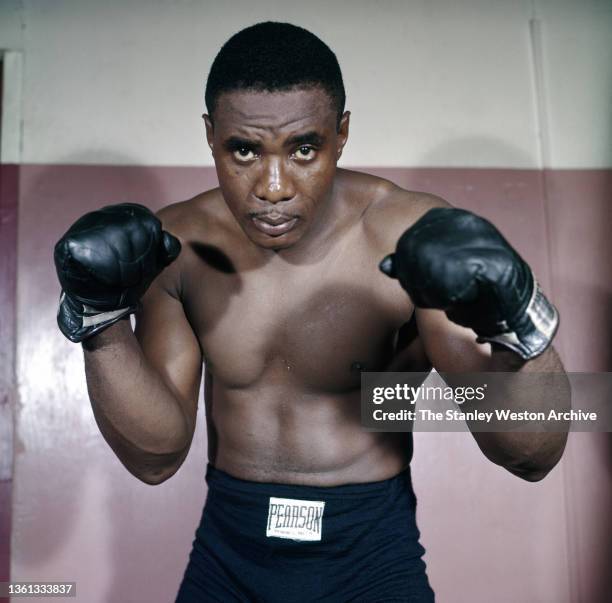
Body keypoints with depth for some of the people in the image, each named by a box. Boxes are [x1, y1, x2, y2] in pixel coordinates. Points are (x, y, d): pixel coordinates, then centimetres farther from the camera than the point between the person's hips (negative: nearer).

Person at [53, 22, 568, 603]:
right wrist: (101, 318, -22)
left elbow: (535, 458, -18)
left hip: (373, 554, -2)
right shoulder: (177, 244, -9)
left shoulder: (412, 234, -18)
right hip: (227, 550, 3)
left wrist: (513, 324, -37)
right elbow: (156, 457, -9)